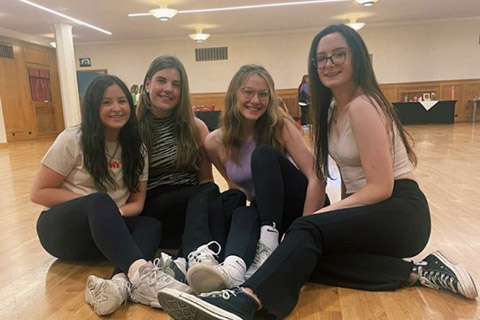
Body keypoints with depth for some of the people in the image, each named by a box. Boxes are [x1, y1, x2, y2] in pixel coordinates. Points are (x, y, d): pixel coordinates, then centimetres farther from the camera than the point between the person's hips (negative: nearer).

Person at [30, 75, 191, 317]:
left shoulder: (135, 146, 0)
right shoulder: (73, 140, -10)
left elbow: (137, 203, -2)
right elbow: (38, 193, -9)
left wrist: (110, 213, -24)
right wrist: (94, 203, -21)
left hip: (104, 233, 4)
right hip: (61, 229, -4)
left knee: (151, 225, -26)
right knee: (99, 202, -36)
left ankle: (121, 282, -52)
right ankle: (140, 271, -55)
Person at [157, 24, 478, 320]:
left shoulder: (362, 105, -16)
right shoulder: (334, 109, 12)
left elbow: (380, 187, -20)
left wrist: (323, 213, -19)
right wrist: (335, 212, 2)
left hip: (399, 212, -8)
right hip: (371, 210, 8)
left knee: (309, 231, -33)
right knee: (309, 255, -19)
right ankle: (415, 272, -15)